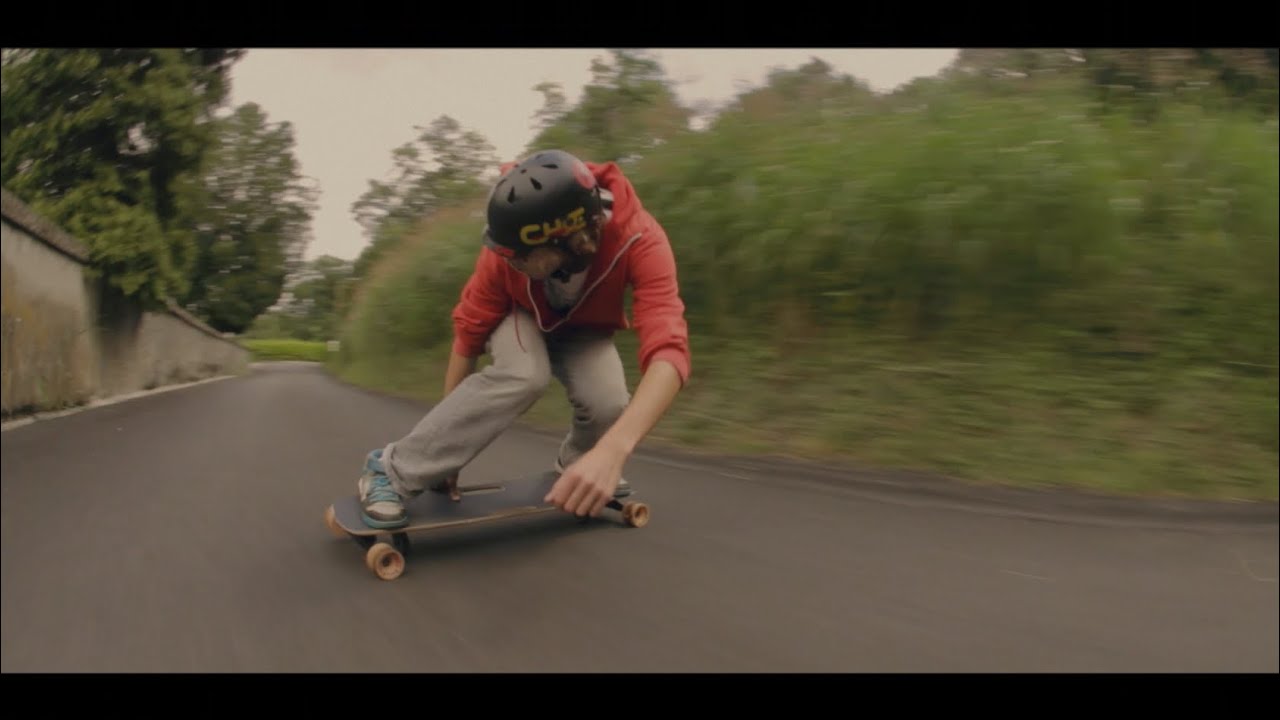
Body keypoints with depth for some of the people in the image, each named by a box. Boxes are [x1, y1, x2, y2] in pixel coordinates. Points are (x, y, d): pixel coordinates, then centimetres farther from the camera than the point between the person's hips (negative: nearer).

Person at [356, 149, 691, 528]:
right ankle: (393, 470, -20)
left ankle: (572, 470, 10)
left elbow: (668, 352, -52)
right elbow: (469, 330, -23)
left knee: (608, 404, -27)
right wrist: (443, 439, -18)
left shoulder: (639, 240, -41)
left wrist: (613, 449, -67)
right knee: (524, 375, -34)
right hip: (521, 314, -1)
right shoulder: (510, 245, -36)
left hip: (582, 327, 1)